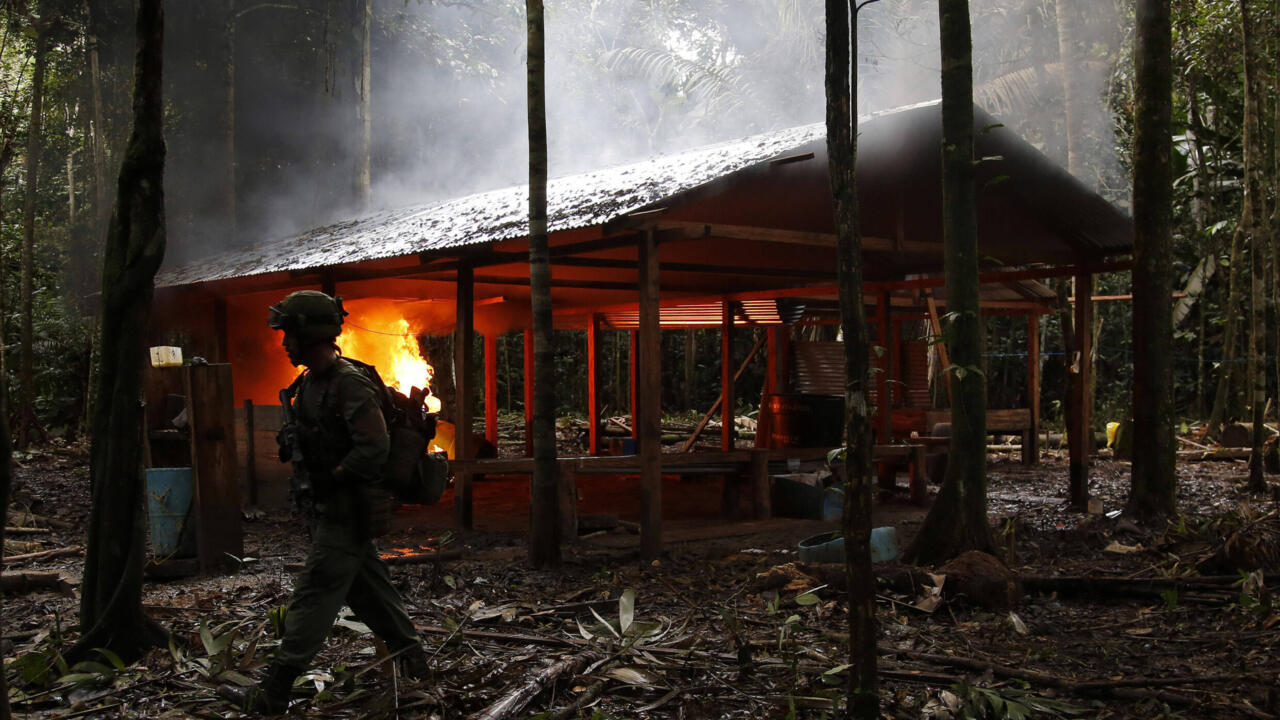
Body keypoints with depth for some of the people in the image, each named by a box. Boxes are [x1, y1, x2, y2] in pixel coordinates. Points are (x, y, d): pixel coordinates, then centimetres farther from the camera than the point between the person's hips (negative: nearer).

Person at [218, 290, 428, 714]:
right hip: (329, 510, 10)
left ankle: (273, 693, -1)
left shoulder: (350, 384, -20)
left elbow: (374, 448, -26)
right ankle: (409, 655, 30)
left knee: (313, 596, -5)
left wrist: (330, 480, -20)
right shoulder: (310, 383, 10)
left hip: (346, 514, -10)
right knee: (366, 588, 18)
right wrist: (291, 445, 8)